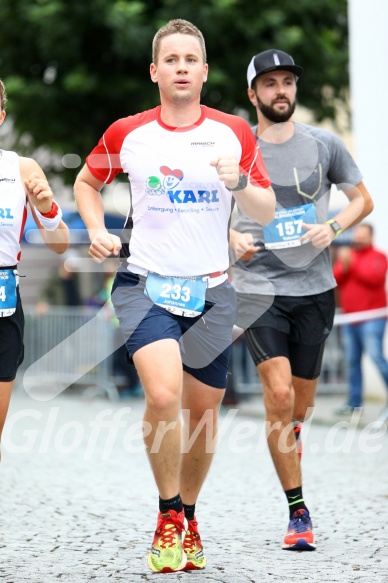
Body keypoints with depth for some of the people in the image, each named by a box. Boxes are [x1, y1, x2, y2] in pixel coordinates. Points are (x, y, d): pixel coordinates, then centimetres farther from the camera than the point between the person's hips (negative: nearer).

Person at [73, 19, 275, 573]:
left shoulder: (234, 132, 2)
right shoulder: (126, 133, 1)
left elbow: (266, 213, 3)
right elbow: (87, 181, 19)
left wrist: (239, 183, -18)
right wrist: (98, 230, 2)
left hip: (211, 292, 2)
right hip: (145, 284, -2)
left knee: (203, 412, 8)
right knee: (164, 394, -23)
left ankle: (188, 517, 31)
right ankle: (168, 514, -4)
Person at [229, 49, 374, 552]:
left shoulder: (323, 144, 4)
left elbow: (362, 199, 12)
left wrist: (333, 227, -7)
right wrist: (233, 238, -9)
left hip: (314, 288, 2)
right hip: (258, 287, -2)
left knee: (300, 403, 9)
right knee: (279, 394, -16)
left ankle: (287, 439, 47)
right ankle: (298, 511, -8)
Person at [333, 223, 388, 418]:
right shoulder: (346, 255, 15)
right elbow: (334, 280, 8)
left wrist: (352, 263, -14)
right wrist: (344, 267, -11)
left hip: (371, 318, -6)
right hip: (349, 319, 6)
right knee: (352, 361, 6)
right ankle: (354, 402, 10)